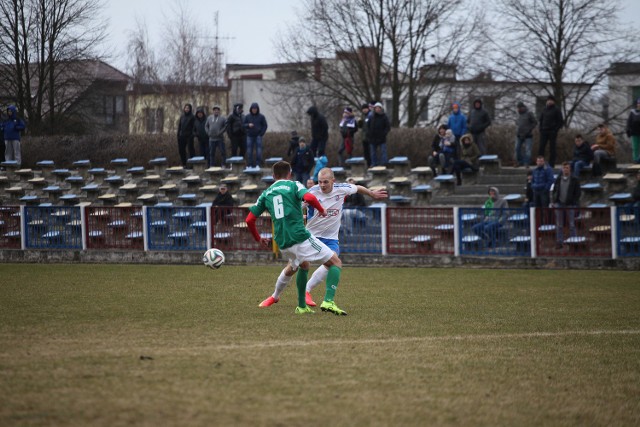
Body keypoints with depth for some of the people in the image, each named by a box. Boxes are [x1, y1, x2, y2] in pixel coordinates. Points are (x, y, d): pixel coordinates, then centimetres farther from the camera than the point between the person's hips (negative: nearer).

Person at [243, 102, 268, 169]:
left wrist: (261, 134, -7)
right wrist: (248, 125, -13)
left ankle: (258, 164, -3)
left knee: (259, 151, -6)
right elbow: (243, 125, 9)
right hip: (250, 136, 2)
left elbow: (265, 126, 4)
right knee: (249, 151, -1)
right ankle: (250, 165, 2)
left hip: (258, 136, -1)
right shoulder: (247, 116, 6)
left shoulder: (261, 116, 2)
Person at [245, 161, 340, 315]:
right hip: (301, 237, -6)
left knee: (304, 265, 35)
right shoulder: (293, 185, 4)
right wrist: (321, 210, 1)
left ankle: (302, 306, 30)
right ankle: (328, 301, -14)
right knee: (336, 263, 4)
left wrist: (258, 239, 31)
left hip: (283, 244, 6)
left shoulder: (266, 194, 18)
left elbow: (249, 220, 16)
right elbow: (309, 198, -18)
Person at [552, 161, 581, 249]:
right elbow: (554, 191, 16)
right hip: (559, 205, 3)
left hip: (570, 205, -3)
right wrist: (555, 201, 4)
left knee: (571, 225, 1)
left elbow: (577, 193, 1)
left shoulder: (575, 180, 2)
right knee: (559, 225, 2)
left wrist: (574, 204, -9)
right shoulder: (558, 180, 11)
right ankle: (559, 242, 5)